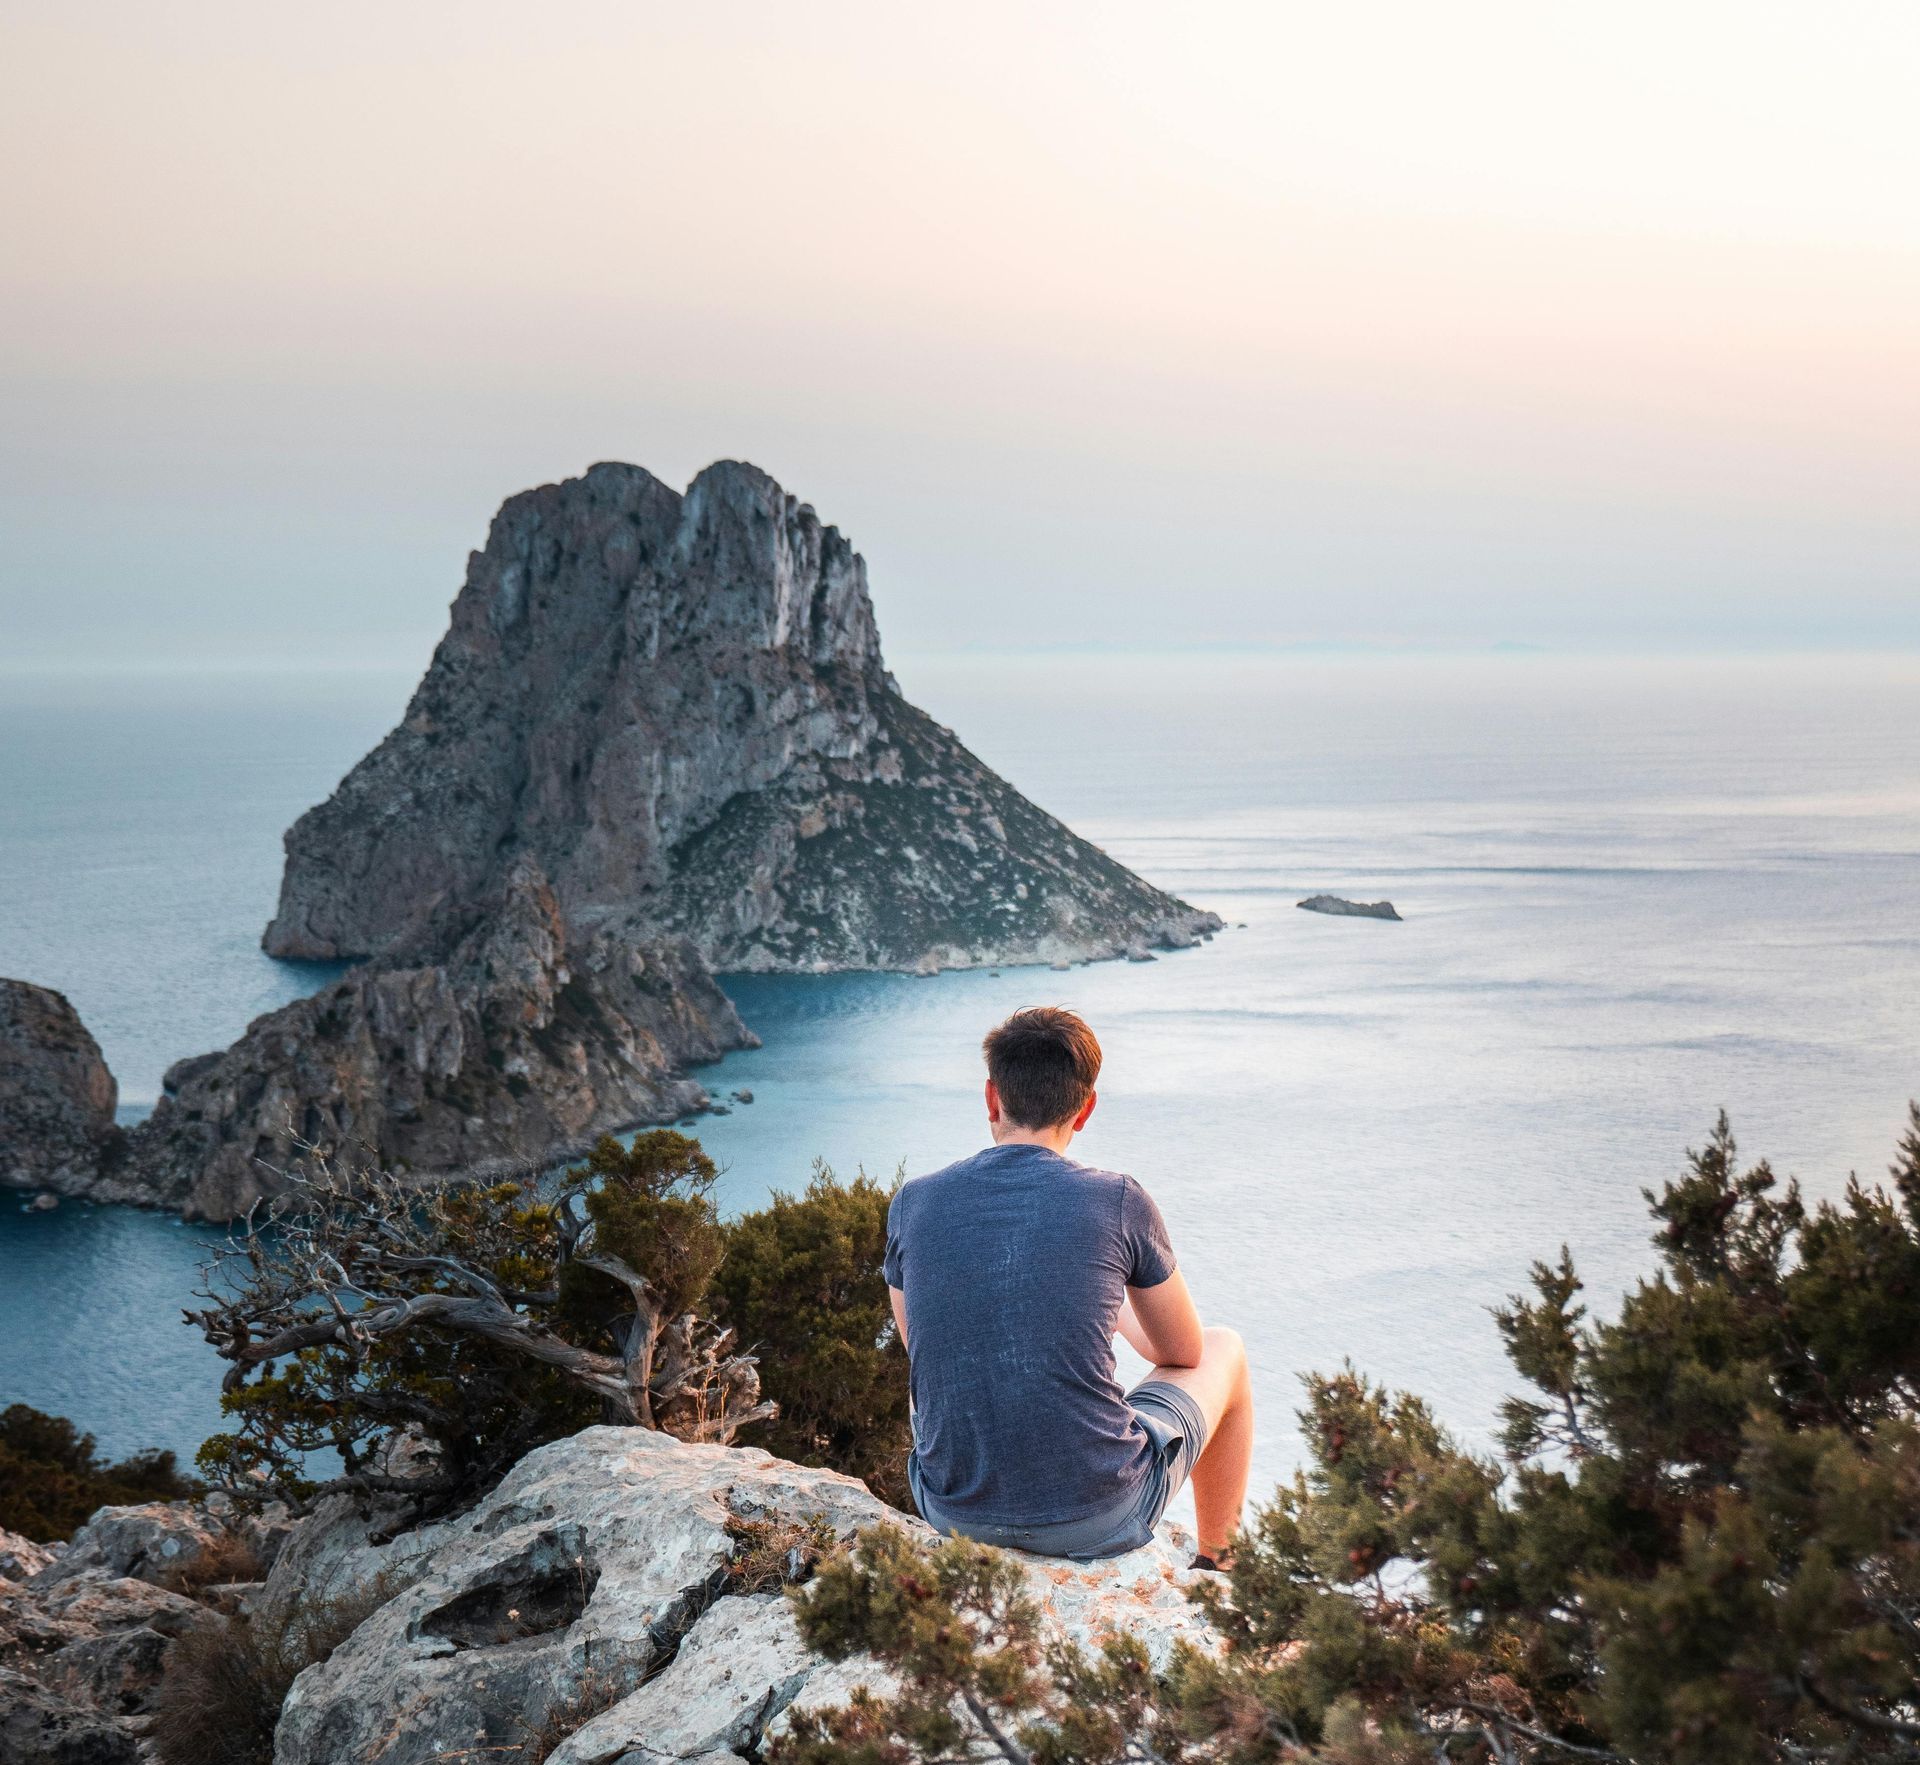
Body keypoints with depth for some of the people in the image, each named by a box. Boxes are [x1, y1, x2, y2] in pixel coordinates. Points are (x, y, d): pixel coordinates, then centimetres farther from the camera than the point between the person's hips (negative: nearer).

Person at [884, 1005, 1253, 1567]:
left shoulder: (912, 1203, -2)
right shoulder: (1119, 1202, -10)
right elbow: (1184, 1353, 6)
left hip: (953, 1512, 3)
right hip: (1101, 1517, -3)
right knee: (1224, 1350, 25)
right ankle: (1218, 1563, 43)